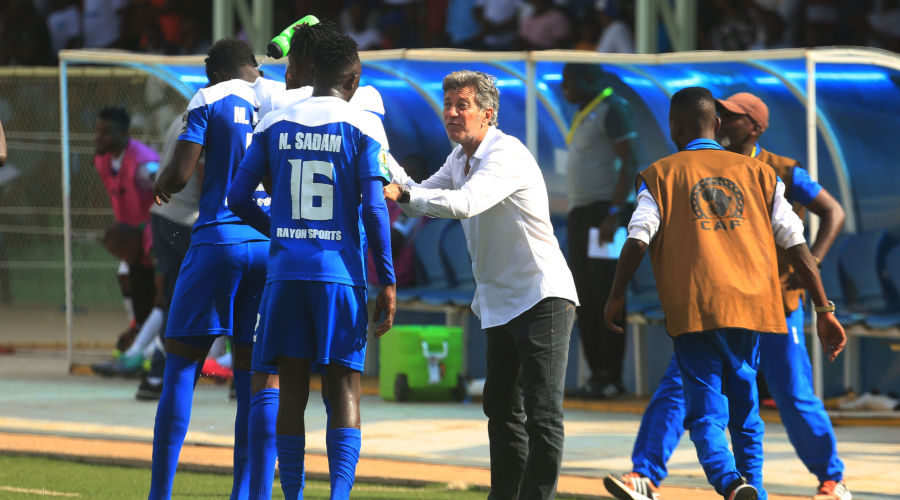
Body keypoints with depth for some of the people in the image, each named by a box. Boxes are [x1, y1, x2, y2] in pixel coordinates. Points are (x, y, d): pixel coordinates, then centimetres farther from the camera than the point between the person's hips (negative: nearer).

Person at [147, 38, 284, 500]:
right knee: (255, 377, 7)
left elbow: (179, 173, -7)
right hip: (277, 244, 3)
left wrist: (161, 185, 15)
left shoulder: (210, 100, 1)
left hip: (219, 241, -3)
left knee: (181, 365, 4)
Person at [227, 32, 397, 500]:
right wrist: (388, 282, -3)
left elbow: (238, 197, 7)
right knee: (344, 391, 0)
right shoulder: (363, 125, -2)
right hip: (340, 270, -3)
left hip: (285, 270, 3)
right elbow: (374, 208, -8)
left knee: (292, 391, 6)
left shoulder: (274, 124, 7)